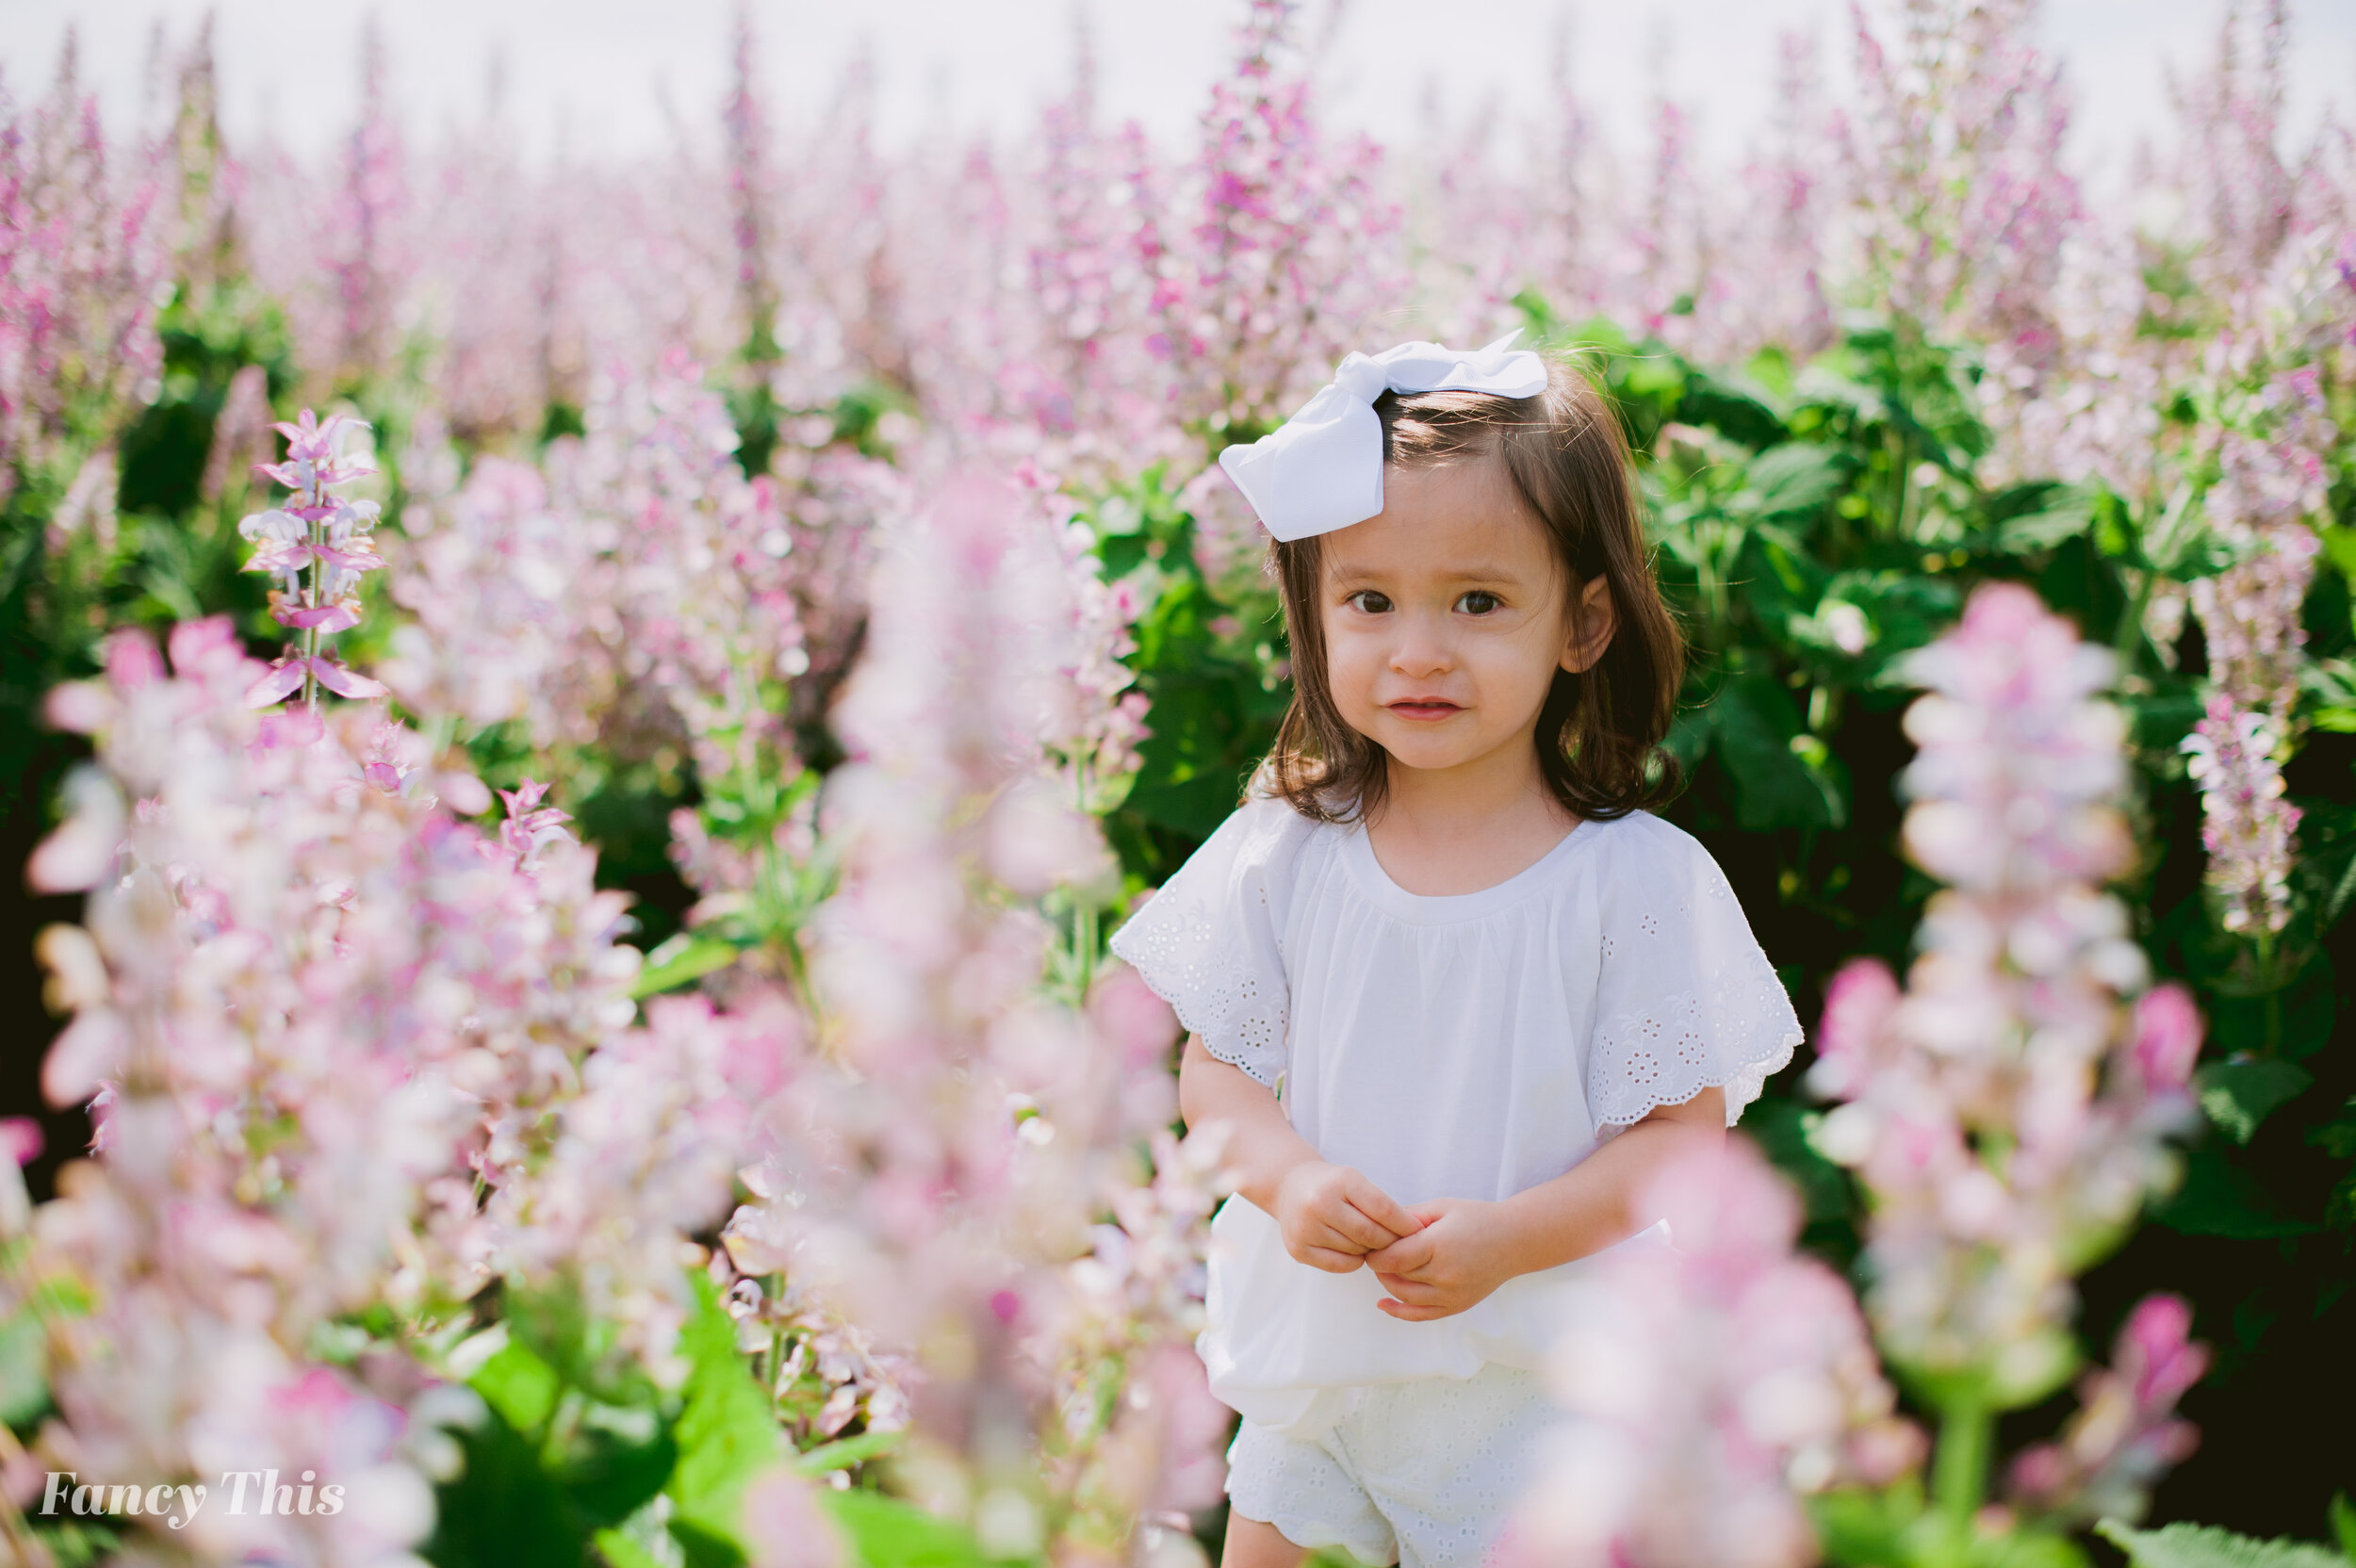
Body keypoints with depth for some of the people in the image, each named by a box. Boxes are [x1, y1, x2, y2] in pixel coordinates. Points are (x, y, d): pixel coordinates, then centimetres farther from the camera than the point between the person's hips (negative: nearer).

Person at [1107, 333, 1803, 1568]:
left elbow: (1683, 1131, -12)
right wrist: (1287, 1176, -19)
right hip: (1315, 1363, 3)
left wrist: (1509, 1236, -24)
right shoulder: (1284, 853, -5)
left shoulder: (1634, 878, -14)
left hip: (1537, 1386, -3)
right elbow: (1215, 1064, 1)